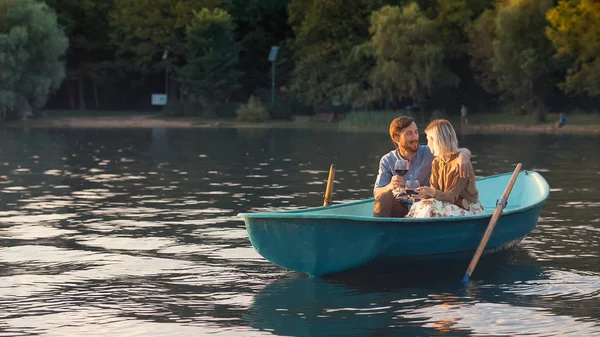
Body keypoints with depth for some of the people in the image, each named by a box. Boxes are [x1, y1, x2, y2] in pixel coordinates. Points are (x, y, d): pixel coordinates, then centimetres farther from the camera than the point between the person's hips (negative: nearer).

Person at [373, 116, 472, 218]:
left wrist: (463, 155, -31)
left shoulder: (429, 153, -2)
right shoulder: (387, 161, 2)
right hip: (399, 209, 0)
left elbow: (464, 151, -5)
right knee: (384, 197, -28)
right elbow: (377, 193, -4)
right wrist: (390, 186, -27)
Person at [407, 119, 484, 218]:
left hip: (468, 210, -6)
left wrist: (433, 193, -38)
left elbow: (452, 197, -19)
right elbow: (434, 190, 2)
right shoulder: (436, 163, 9)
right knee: (417, 206, -21)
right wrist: (424, 194, -21)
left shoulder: (461, 163, -16)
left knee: (431, 208, -31)